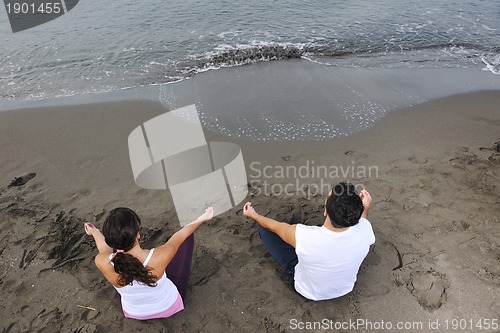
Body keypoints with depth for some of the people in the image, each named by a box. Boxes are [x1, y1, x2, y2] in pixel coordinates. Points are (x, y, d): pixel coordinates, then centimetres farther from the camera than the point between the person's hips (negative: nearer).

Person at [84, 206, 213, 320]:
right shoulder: (160, 256, -39)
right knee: (187, 238, 8)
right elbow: (181, 235, -17)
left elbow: (104, 246, -6)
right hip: (168, 308, -2)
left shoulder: (102, 262, -33)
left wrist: (95, 232, 17)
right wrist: (201, 220, 5)